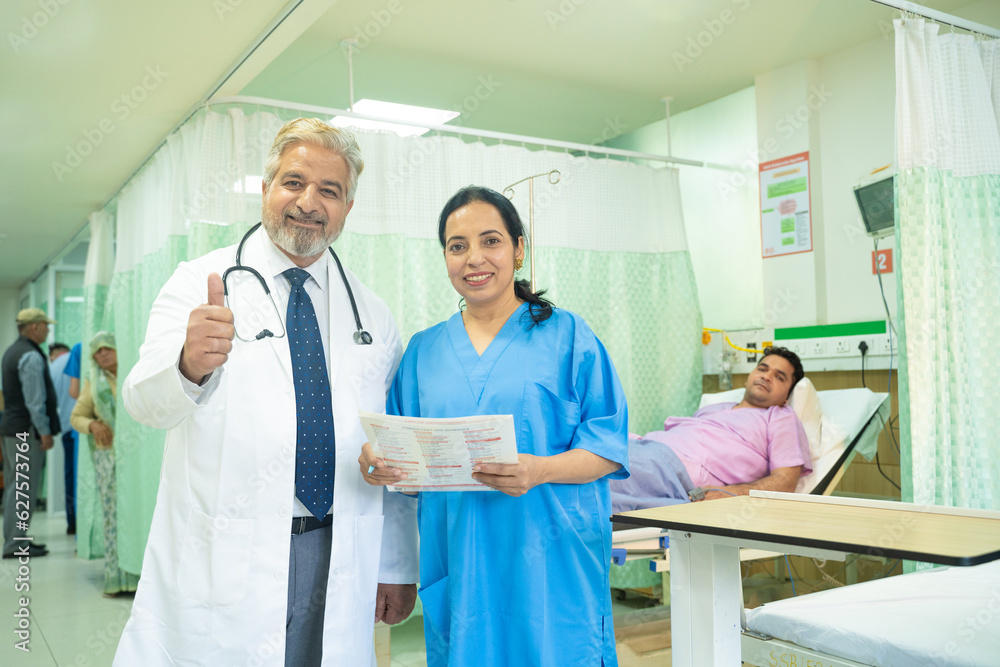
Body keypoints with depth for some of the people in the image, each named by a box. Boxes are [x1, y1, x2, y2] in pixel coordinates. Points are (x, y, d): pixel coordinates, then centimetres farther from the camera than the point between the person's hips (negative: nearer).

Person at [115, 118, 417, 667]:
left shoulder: (372, 315, 7)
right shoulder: (200, 282, -2)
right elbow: (145, 403, -17)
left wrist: (397, 567, 8)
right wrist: (188, 364, -39)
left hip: (338, 571, 3)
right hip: (219, 567, -2)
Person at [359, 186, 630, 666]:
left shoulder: (565, 335, 1)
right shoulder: (424, 350, 12)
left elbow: (609, 446, -5)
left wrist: (540, 471, -22)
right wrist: (380, 460, -10)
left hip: (548, 559, -2)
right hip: (458, 563, 3)